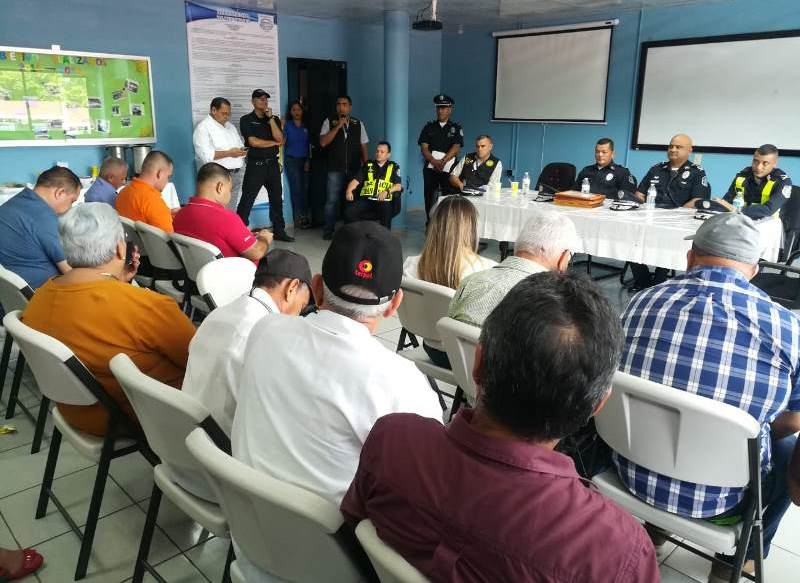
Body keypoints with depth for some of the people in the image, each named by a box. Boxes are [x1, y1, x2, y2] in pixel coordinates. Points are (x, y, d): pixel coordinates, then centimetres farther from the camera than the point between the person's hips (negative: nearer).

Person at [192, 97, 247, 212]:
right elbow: (206, 155, -19)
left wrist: (242, 151, 1)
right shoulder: (203, 127, -8)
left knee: (232, 210, 11)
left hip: (237, 174, 8)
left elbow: (240, 144, 26)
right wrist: (229, 153, -19)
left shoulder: (230, 125, 18)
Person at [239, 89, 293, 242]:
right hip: (255, 165, -5)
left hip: (272, 164, 5)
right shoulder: (246, 120, -2)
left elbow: (280, 139, -5)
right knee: (247, 200, -6)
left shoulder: (274, 119, 10)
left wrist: (270, 118, -11)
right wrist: (274, 143, -3)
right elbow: (253, 142, -13)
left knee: (277, 199, 11)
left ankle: (279, 231, 22)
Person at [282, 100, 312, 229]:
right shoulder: (287, 125, 1)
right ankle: (298, 219, -1)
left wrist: (308, 161, 7)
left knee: (305, 188, 0)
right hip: (292, 160, -3)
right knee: (296, 189, -6)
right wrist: (281, 127, -20)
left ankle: (305, 217, 8)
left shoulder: (305, 126, 11)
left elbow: (308, 145, 13)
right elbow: (282, 142, -9)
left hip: (304, 160, 3)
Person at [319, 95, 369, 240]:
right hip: (335, 169, -2)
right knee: (332, 200, -3)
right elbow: (323, 142, -9)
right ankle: (328, 230, 8)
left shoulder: (358, 124, 10)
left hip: (355, 169, 2)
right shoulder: (329, 122, 4)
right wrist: (338, 126, -14)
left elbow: (363, 146, 13)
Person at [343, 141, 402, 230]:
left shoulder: (394, 167, 17)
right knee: (349, 211, -26)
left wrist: (387, 191, -15)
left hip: (383, 201, -2)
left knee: (387, 212, -38)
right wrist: (349, 191, -6)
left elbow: (398, 186, 5)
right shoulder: (368, 165, 22)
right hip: (366, 200, 2)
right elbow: (356, 180, 14)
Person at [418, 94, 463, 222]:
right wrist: (435, 162, -15)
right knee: (429, 198, 3)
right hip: (430, 168, 2)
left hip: (448, 169, -2)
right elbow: (424, 148, 1)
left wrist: (442, 162, -19)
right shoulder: (429, 127, 12)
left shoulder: (456, 128, 7)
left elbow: (456, 148, -6)